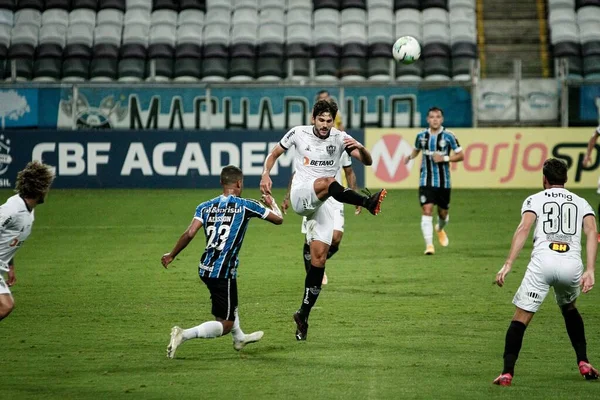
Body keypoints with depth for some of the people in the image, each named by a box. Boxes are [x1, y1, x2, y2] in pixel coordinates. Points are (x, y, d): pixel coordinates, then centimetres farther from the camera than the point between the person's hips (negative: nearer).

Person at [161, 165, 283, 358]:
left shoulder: (205, 207, 7)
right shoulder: (246, 206, -3)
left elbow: (189, 233, -6)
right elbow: (278, 219, 8)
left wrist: (171, 255, 6)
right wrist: (272, 203, 29)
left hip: (205, 268, 6)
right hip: (223, 272, -6)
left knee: (229, 302, 35)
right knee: (225, 324, 0)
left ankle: (239, 338, 53)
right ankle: (183, 335, -20)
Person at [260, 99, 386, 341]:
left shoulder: (340, 138, 3)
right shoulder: (299, 133, 1)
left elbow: (367, 161, -5)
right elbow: (274, 153, 14)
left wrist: (360, 148, -27)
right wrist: (266, 174, -5)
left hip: (323, 203, 3)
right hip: (301, 196, -3)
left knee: (319, 257, -5)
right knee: (326, 182, -36)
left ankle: (303, 314, 4)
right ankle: (367, 202, -64)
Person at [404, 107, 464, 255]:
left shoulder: (448, 136, -5)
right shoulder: (421, 136, 3)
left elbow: (460, 156, -2)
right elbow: (416, 149, 22)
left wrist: (444, 158, -17)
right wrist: (411, 157, -1)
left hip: (444, 181, 0)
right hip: (426, 180, 0)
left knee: (443, 213, 12)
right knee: (426, 210, -16)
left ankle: (440, 229, 49)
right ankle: (429, 245, -17)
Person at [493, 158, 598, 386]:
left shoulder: (535, 200, 15)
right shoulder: (581, 203, 22)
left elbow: (524, 228, -3)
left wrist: (508, 265, -9)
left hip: (542, 261, -3)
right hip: (572, 263, 3)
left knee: (521, 318, 3)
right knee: (569, 309, 31)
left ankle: (507, 373, -9)